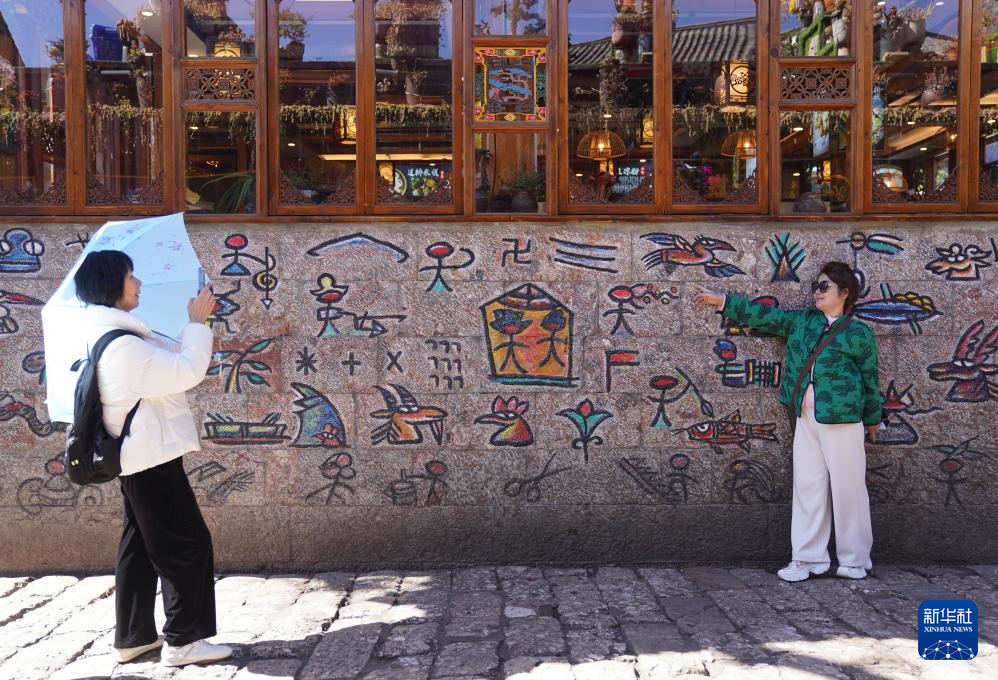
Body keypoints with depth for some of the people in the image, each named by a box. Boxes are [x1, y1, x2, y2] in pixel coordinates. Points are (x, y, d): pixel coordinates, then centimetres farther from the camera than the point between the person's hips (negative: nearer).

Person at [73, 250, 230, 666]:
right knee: (188, 545, -2)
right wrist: (197, 322, -13)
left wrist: (191, 327, 12)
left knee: (140, 547, 17)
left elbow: (165, 368, 21)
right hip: (152, 458, -11)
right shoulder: (121, 346, -23)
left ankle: (133, 636, 26)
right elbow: (186, 372, -23)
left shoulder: (109, 334, 10)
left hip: (138, 457, 11)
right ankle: (183, 640, 6)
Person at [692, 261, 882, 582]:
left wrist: (873, 418, 10)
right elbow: (765, 315, 14)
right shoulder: (802, 320, 10)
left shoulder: (858, 333, -3)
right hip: (806, 418, 5)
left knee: (847, 487, 2)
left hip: (842, 420, -5)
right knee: (807, 486, 6)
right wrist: (721, 300, 13)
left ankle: (855, 561, 16)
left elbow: (870, 378, 4)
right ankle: (808, 558, 14)